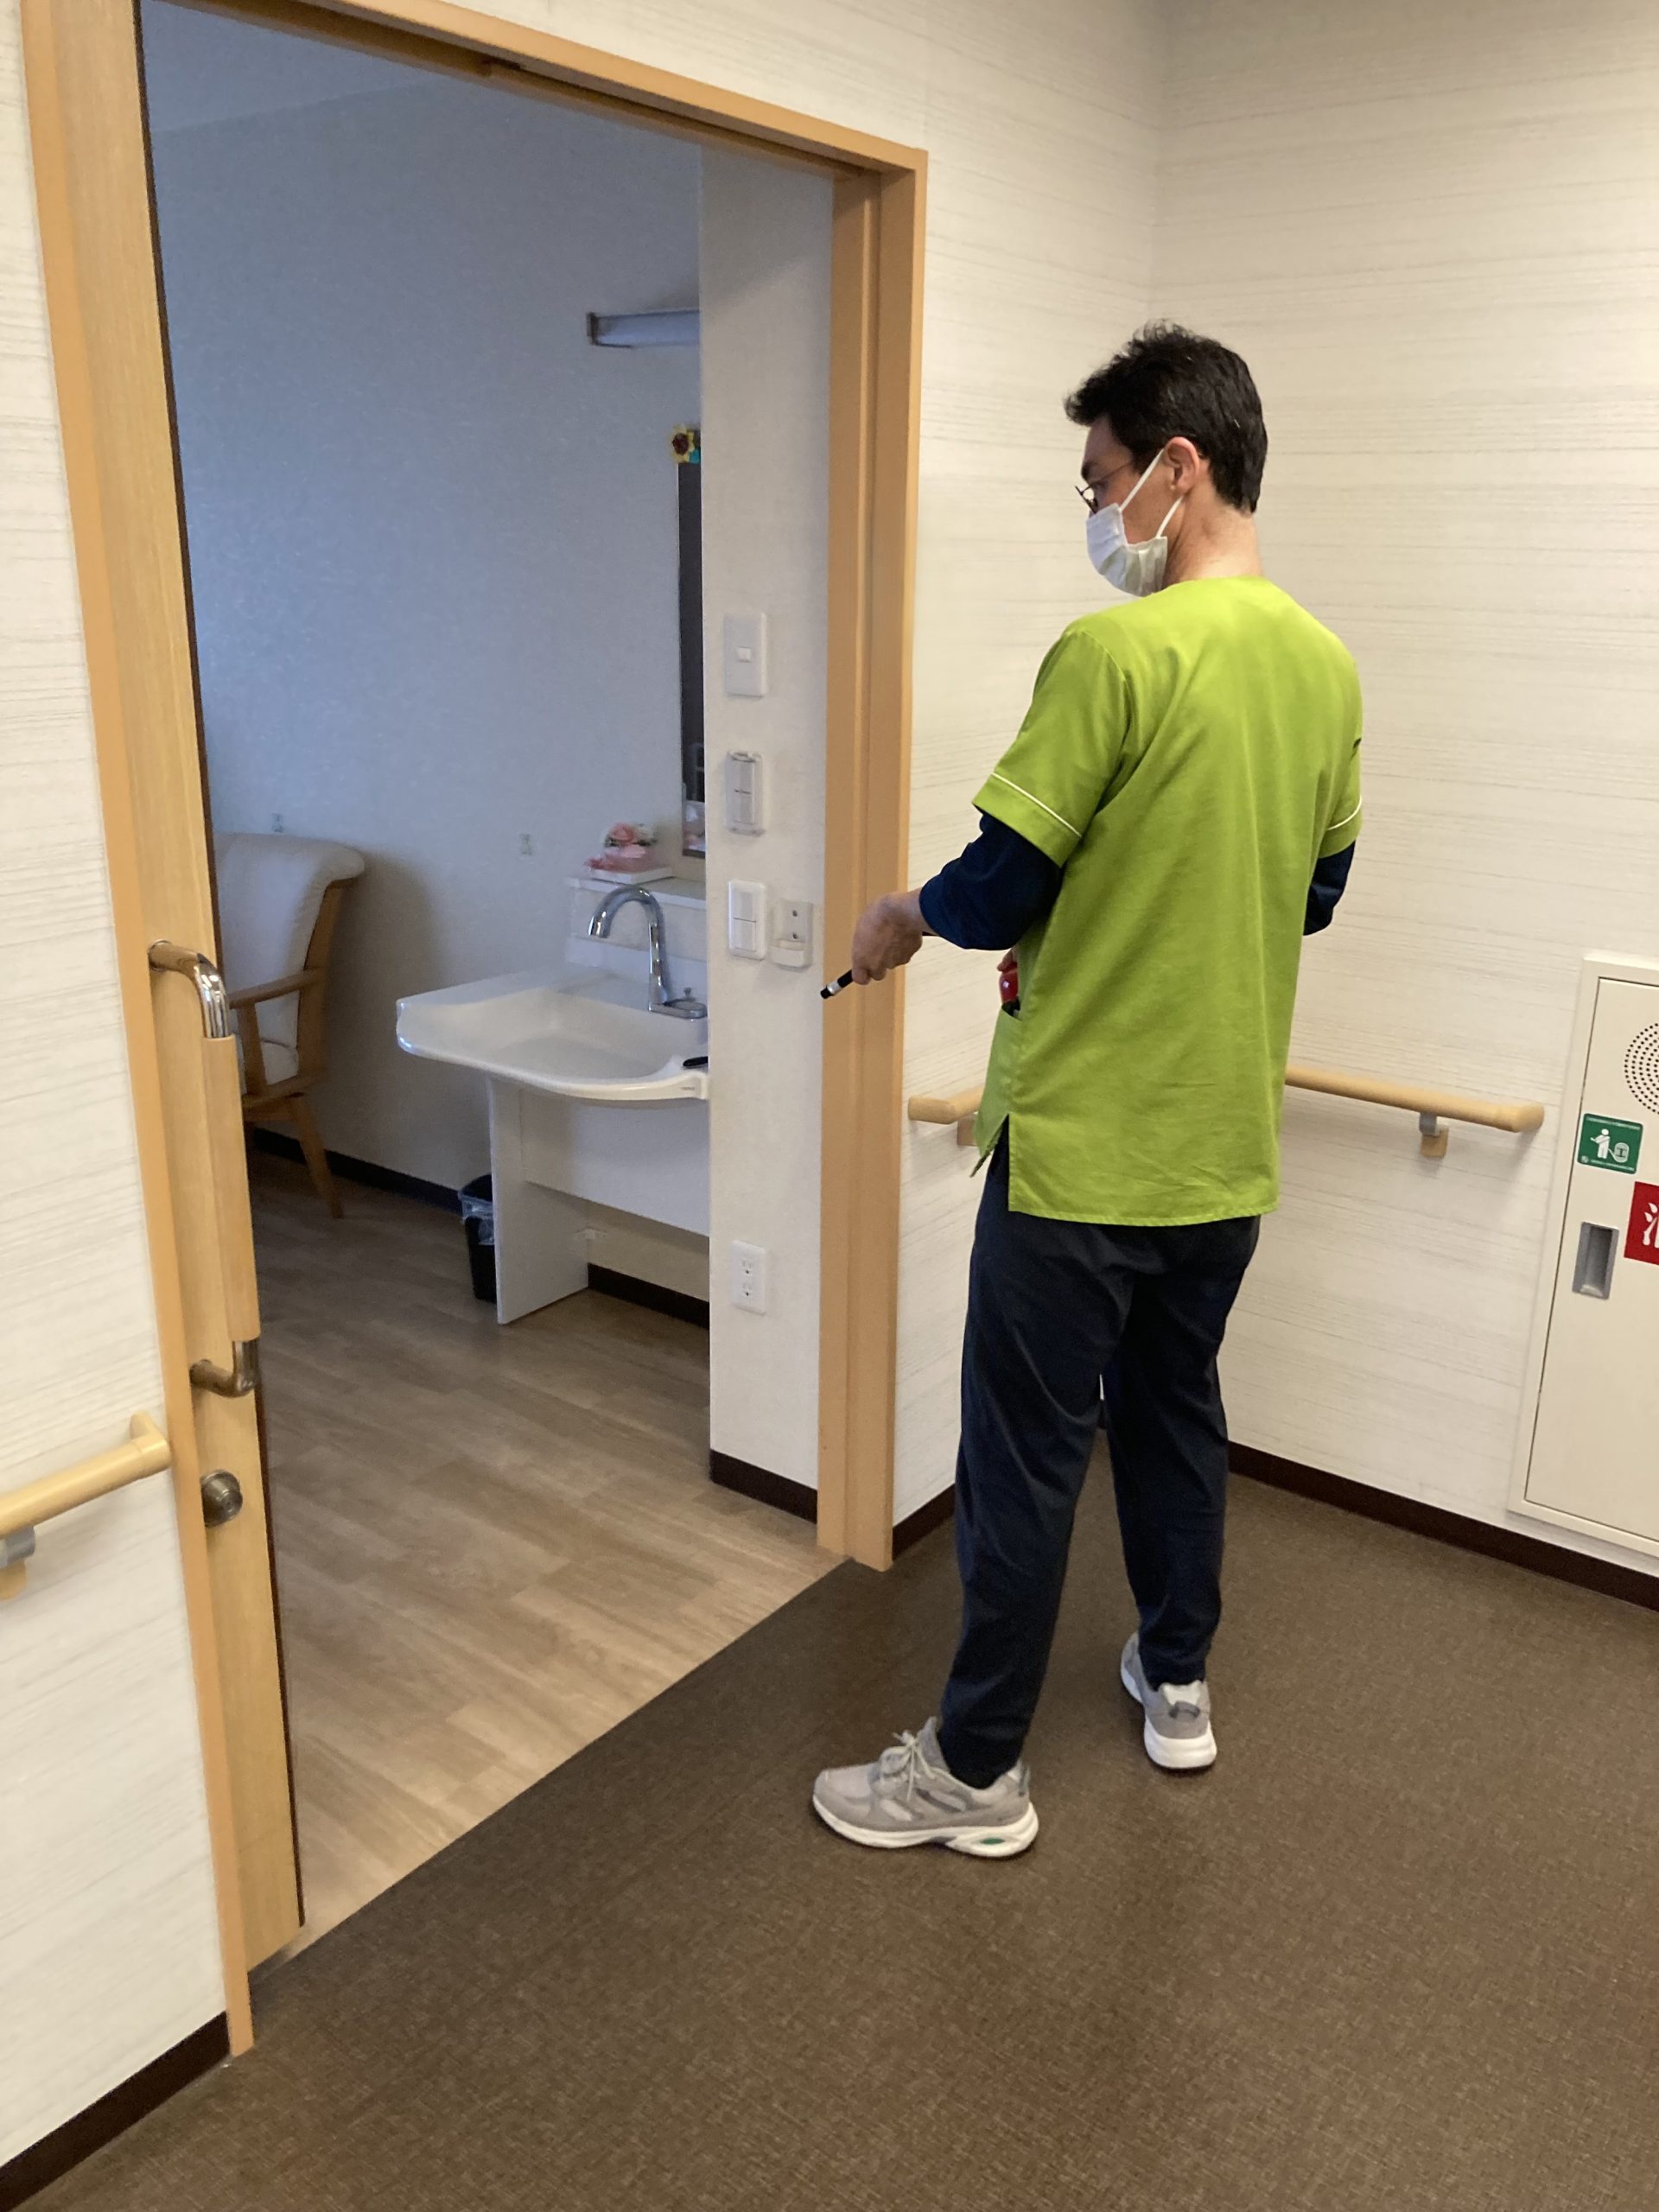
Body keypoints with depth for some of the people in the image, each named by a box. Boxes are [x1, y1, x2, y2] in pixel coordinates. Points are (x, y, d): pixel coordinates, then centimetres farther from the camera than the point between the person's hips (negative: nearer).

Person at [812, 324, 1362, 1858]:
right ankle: (1178, 1682, 41)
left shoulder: (1115, 654, -19)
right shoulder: (1327, 667, 5)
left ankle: (978, 1772, 20)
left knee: (1025, 1458, 5)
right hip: (1227, 1147, 8)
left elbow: (1003, 883, -17)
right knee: (1177, 1408, 23)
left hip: (1083, 1147, -7)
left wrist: (910, 918, 5)